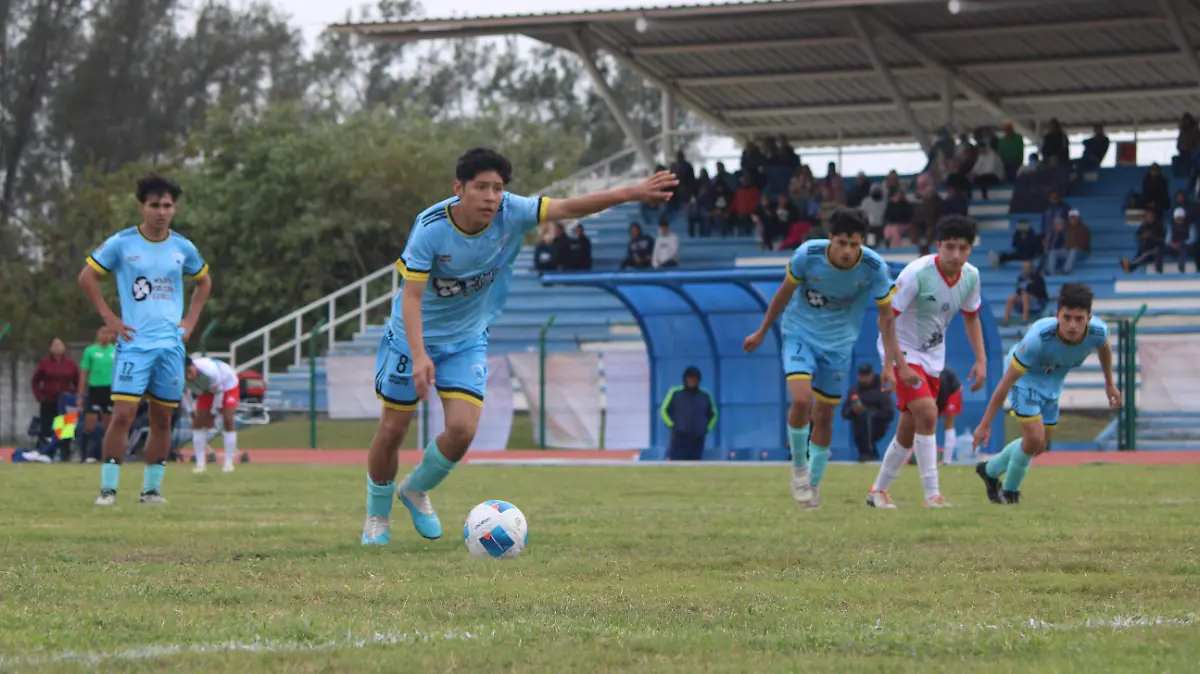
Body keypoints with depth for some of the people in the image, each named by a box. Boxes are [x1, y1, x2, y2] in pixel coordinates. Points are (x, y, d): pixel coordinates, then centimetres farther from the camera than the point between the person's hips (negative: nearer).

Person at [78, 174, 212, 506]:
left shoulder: (182, 247, 6)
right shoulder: (121, 243, -4)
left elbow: (204, 281, 24)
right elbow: (87, 276, 4)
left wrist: (191, 320, 11)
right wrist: (109, 318, -3)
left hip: (171, 344, 4)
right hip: (134, 344, -3)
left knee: (162, 420, 5)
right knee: (123, 414, -13)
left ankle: (152, 488, 13)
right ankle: (108, 488, -8)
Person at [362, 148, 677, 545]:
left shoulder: (510, 214, -19)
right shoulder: (431, 228, -28)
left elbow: (568, 208, -26)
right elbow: (411, 295, -30)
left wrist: (633, 193, -38)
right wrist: (419, 356, -42)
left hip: (467, 339, 3)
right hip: (411, 336, -3)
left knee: (462, 430, -11)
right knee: (393, 429, 3)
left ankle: (416, 490, 20)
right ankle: (377, 516, 28)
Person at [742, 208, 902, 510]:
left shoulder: (874, 268, -20)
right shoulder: (808, 254, -22)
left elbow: (886, 316, -6)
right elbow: (785, 291, -3)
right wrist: (761, 332, 6)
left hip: (838, 344, 2)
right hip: (799, 334, -2)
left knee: (824, 416, 7)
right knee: (801, 400, -22)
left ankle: (813, 484, 26)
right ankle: (799, 466, 3)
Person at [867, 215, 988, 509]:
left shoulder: (970, 276, -6)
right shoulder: (917, 273, -25)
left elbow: (971, 318, 12)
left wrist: (981, 360, 2)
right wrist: (899, 365, -28)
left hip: (932, 357, 7)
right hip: (902, 352, -7)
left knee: (910, 429, 11)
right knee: (927, 413, -24)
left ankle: (879, 490, 29)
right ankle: (932, 494, -21)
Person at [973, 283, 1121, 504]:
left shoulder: (1098, 332, -29)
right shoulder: (1038, 339, -41)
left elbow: (1104, 348, 1)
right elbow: (1006, 383, -32)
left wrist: (1109, 384, 15)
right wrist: (985, 424, -27)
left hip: (1052, 382, 6)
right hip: (1024, 377, -6)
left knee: (1039, 446, 14)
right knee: (1034, 437, -18)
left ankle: (990, 470, 39)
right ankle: (1010, 492, 8)